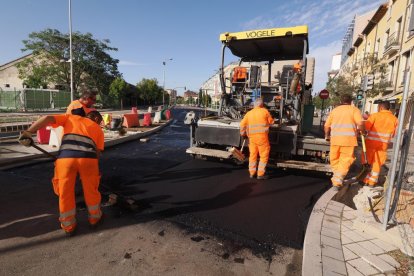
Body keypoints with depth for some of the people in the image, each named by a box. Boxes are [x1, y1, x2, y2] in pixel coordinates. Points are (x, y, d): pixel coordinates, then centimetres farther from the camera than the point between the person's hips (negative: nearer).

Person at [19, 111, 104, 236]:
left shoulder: (70, 117, 31)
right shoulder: (98, 129, 28)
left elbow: (47, 118, 15)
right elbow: (97, 151, 21)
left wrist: (28, 132, 13)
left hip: (66, 156, 1)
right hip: (88, 157, 0)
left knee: (65, 193, 17)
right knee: (91, 190, 20)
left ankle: (68, 226, 32)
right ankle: (95, 218, 38)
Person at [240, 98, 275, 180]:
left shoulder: (249, 113, 10)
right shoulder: (264, 111, 2)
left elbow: (242, 124, 7)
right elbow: (271, 122, 10)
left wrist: (243, 134, 20)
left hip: (252, 136, 4)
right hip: (262, 136, -4)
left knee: (253, 154, 14)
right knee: (264, 155, 5)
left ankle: (252, 173, 22)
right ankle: (260, 174, 7)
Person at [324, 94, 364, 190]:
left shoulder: (334, 110, 14)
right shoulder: (354, 109, 5)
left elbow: (326, 126, 11)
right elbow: (360, 123, -11)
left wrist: (327, 136, 28)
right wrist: (361, 130, 11)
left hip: (335, 139, 2)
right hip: (349, 139, -2)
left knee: (334, 159, 16)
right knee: (345, 160, 2)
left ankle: (336, 178, 24)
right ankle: (337, 181, -8)